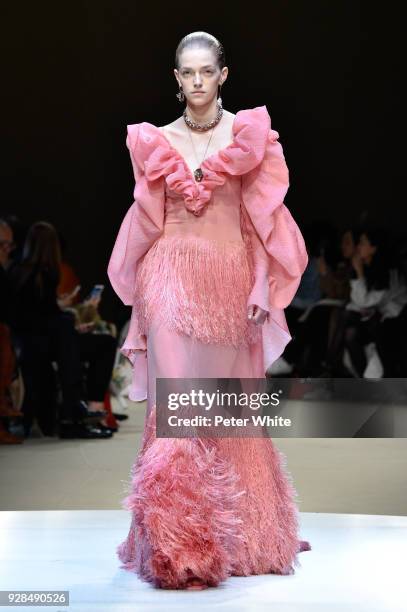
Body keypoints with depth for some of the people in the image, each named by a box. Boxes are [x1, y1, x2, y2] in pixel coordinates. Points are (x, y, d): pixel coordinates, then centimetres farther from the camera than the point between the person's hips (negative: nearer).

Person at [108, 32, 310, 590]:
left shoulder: (250, 135, 4)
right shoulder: (156, 141, 8)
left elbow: (264, 217, 2)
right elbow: (148, 221, 12)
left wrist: (262, 286, -5)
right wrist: (145, 290, 8)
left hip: (231, 280, 0)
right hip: (173, 278, 0)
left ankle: (237, 536, 22)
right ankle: (178, 543, -6)